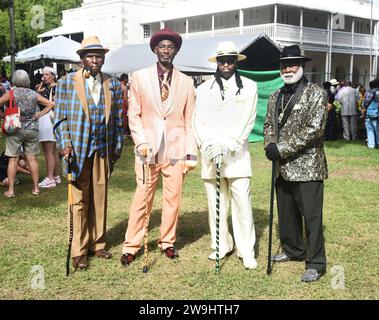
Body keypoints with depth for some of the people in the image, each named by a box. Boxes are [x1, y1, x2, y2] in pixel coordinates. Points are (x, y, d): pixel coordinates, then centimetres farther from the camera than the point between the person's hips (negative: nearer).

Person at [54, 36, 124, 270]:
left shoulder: (114, 85, 8)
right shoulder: (67, 82, 2)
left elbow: (118, 120, 10)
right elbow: (61, 118, 1)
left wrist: (118, 148, 7)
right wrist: (65, 144, -11)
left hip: (104, 151, 3)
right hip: (78, 149, -2)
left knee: (100, 198, 10)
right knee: (79, 200, 1)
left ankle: (97, 244, 23)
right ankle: (79, 251, 10)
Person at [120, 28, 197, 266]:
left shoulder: (186, 82, 6)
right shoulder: (139, 77, 4)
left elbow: (190, 120, 5)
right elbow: (134, 115, 3)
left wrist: (191, 154, 0)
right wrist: (142, 143, -10)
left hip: (176, 150, 1)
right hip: (148, 149, -1)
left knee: (173, 199, 7)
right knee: (142, 200, 1)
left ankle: (167, 242, 24)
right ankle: (131, 246, 11)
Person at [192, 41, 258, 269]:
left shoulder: (249, 87, 5)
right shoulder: (204, 89, 11)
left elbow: (247, 122, -2)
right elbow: (199, 122, 7)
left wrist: (227, 146, -11)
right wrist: (209, 146, -9)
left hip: (237, 155, -2)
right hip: (210, 156, 2)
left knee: (242, 203, -6)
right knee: (216, 203, 7)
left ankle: (247, 251, 2)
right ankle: (222, 245, 20)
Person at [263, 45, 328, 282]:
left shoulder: (316, 93, -8)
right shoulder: (276, 97, 13)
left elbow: (314, 129, -16)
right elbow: (269, 124, 17)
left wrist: (282, 148, -19)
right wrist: (270, 145, -5)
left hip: (307, 167, -6)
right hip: (283, 168, 7)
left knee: (311, 216, -1)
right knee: (286, 214, 17)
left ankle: (316, 264, 10)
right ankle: (293, 251, 35)